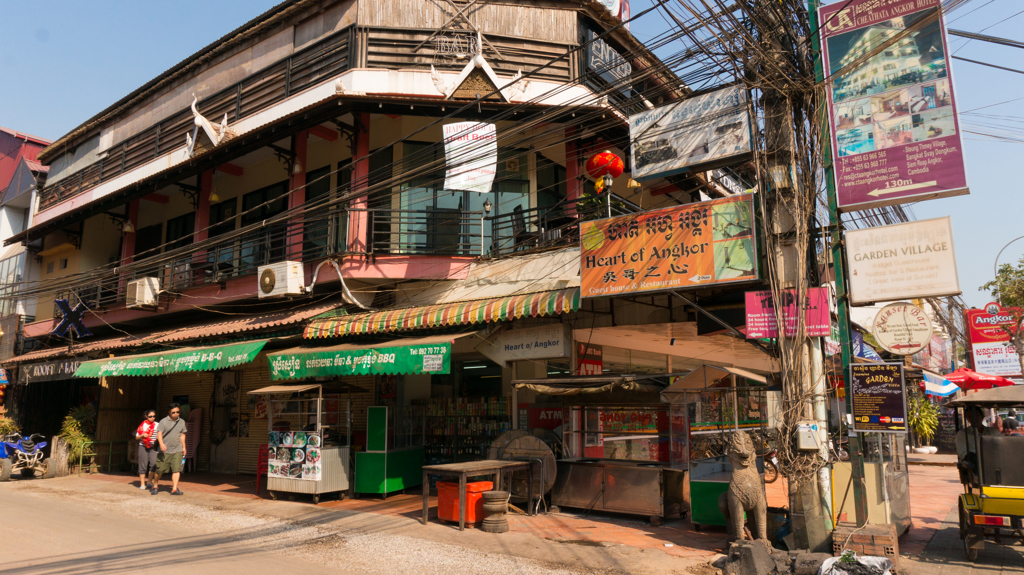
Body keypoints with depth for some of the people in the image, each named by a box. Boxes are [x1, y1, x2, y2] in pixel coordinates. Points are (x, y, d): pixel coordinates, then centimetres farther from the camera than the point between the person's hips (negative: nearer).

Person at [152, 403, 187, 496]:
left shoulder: (181, 422, 10)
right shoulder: (163, 421, -3)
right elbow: (159, 433, -11)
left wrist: (183, 447, 20)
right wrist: (161, 444, -27)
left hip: (177, 450, 3)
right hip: (165, 451, -3)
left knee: (176, 469, -7)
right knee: (159, 469, 4)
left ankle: (174, 489, -7)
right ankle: (154, 486, 26)